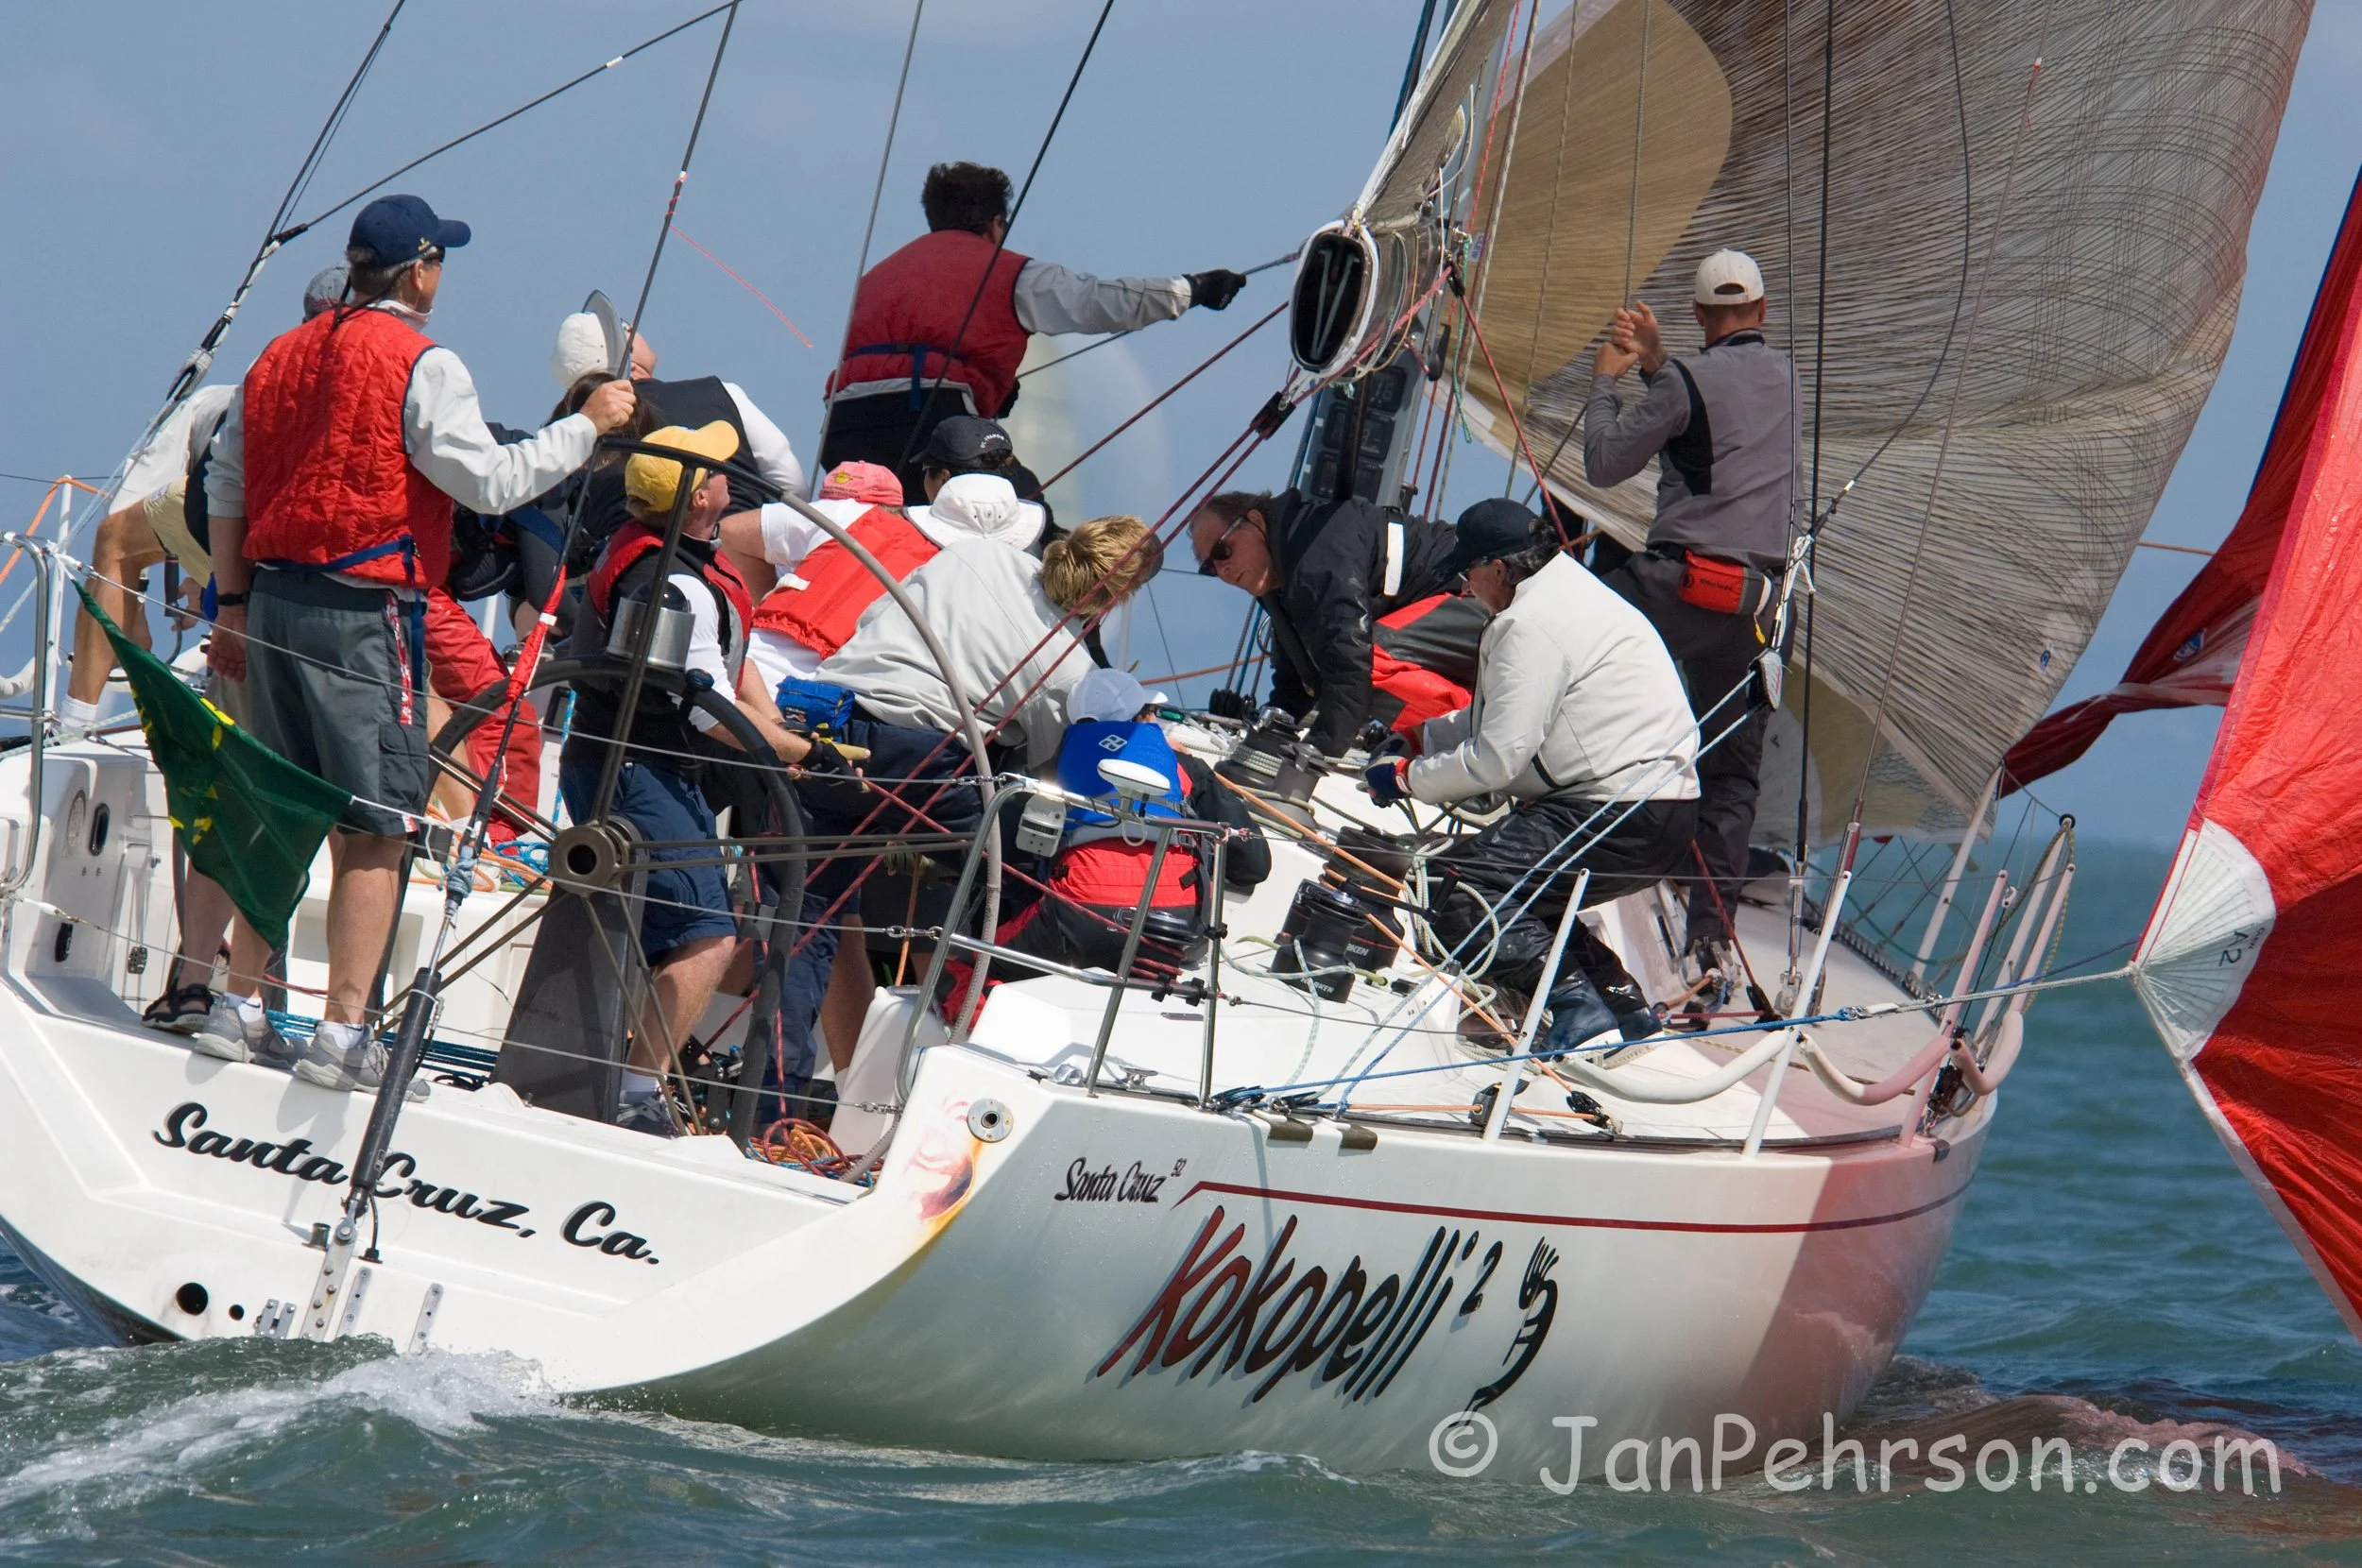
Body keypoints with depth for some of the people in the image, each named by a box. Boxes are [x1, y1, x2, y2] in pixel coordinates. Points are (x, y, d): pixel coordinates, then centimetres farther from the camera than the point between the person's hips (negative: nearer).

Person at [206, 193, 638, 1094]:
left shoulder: (283, 357, 14)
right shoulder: (419, 364, -9)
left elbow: (226, 486, 17)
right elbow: (490, 483, -15)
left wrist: (233, 604, 23)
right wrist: (590, 425, -4)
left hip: (273, 600, 8)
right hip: (364, 614, -8)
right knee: (374, 832, -7)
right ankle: (343, 1035, -12)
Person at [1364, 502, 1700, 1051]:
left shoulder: (1532, 625, -13)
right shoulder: (1569, 593, 19)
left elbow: (1498, 758, -15)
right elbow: (1504, 718, 27)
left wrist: (1407, 778, -1)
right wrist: (1417, 737, 26)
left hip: (1627, 818, -11)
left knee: (1459, 891, -14)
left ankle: (1575, 997, -25)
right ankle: (1623, 1000, 13)